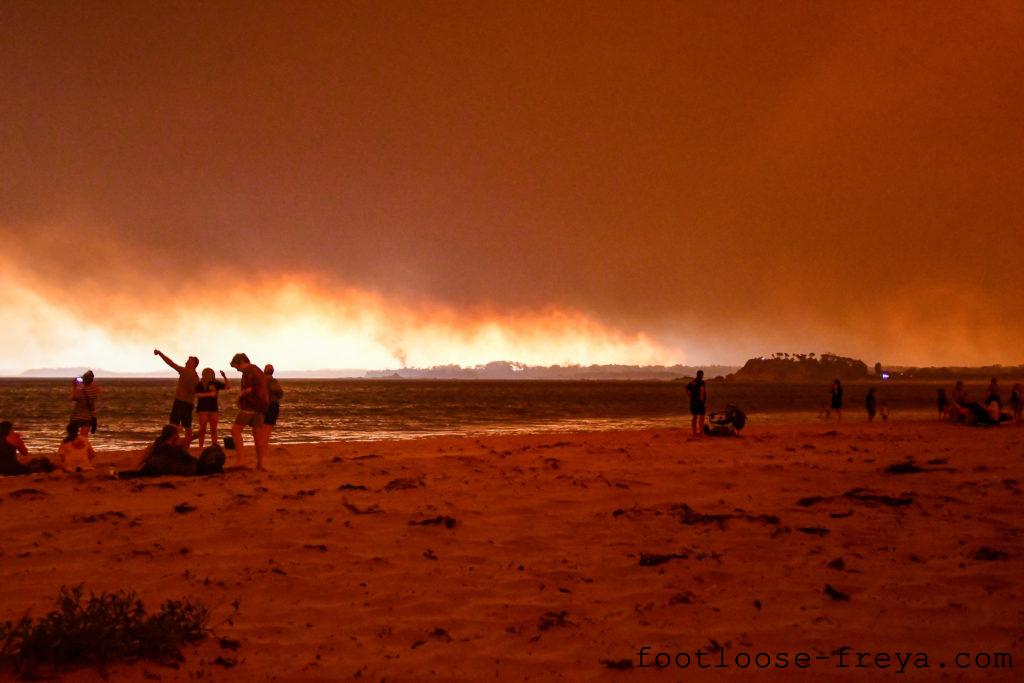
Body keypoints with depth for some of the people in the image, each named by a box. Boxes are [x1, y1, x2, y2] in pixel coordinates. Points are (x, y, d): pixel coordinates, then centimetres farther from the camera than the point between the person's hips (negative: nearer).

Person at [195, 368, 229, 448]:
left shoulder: (215, 383, 7)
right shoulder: (200, 384, -4)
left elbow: (226, 387, 8)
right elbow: (197, 395, -15)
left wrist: (224, 377, -6)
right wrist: (209, 394, -20)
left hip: (213, 408, 4)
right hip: (203, 409, -4)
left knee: (213, 430, 7)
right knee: (203, 429, -4)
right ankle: (200, 448, 0)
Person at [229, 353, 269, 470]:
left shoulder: (248, 371, -9)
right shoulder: (259, 371, 21)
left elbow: (248, 389, -21)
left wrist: (239, 396, -5)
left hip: (250, 405, -9)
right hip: (261, 406, 9)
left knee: (235, 430, -9)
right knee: (258, 435, 10)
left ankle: (241, 460, -21)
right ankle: (260, 464, 11)